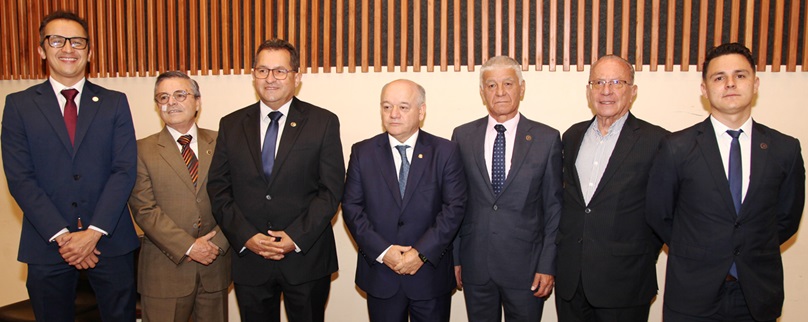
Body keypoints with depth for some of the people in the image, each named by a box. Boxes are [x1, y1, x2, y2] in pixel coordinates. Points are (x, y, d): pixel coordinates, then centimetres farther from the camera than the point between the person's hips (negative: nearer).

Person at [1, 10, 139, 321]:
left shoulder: (114, 103, 5)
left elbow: (124, 170, -3)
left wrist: (94, 232, -12)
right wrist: (62, 236, -12)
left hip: (109, 240, 0)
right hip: (47, 244, 0)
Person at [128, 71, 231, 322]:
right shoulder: (142, 150, 0)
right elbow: (145, 210, -7)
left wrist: (217, 242, -11)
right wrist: (188, 247, -13)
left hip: (215, 264, 2)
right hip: (165, 269, -2)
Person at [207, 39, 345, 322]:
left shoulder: (324, 122, -2)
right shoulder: (231, 125, 6)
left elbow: (331, 189, -6)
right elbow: (218, 188, 3)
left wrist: (296, 237, -14)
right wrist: (246, 237, -9)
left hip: (306, 258, -2)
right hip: (249, 259, 2)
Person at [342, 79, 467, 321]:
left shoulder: (446, 151, -2)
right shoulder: (362, 152, 1)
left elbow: (454, 208, -7)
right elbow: (351, 207, -2)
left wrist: (422, 252, -15)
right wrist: (382, 251, -12)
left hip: (431, 271, -1)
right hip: (379, 273, 1)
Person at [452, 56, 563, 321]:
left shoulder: (547, 139, -2)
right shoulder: (462, 136, 2)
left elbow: (554, 206, -1)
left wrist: (548, 264, -4)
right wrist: (454, 257, 5)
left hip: (526, 265, -1)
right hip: (475, 266, 2)